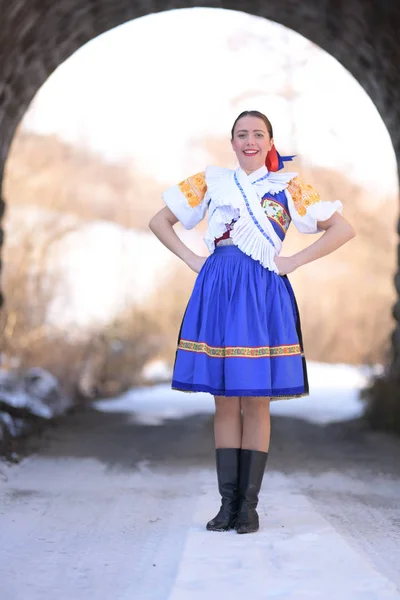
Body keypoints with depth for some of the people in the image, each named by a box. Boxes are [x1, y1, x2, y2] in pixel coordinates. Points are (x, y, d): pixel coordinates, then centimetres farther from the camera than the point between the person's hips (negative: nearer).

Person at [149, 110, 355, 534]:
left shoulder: (287, 187, 7)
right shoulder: (210, 182, 10)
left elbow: (343, 229, 4)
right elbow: (159, 221, 16)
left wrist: (294, 262, -2)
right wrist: (191, 259, 4)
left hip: (263, 297, -1)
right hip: (217, 293, 1)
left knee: (256, 402, 0)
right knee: (225, 403, 3)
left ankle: (249, 504, 7)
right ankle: (227, 503, 9)